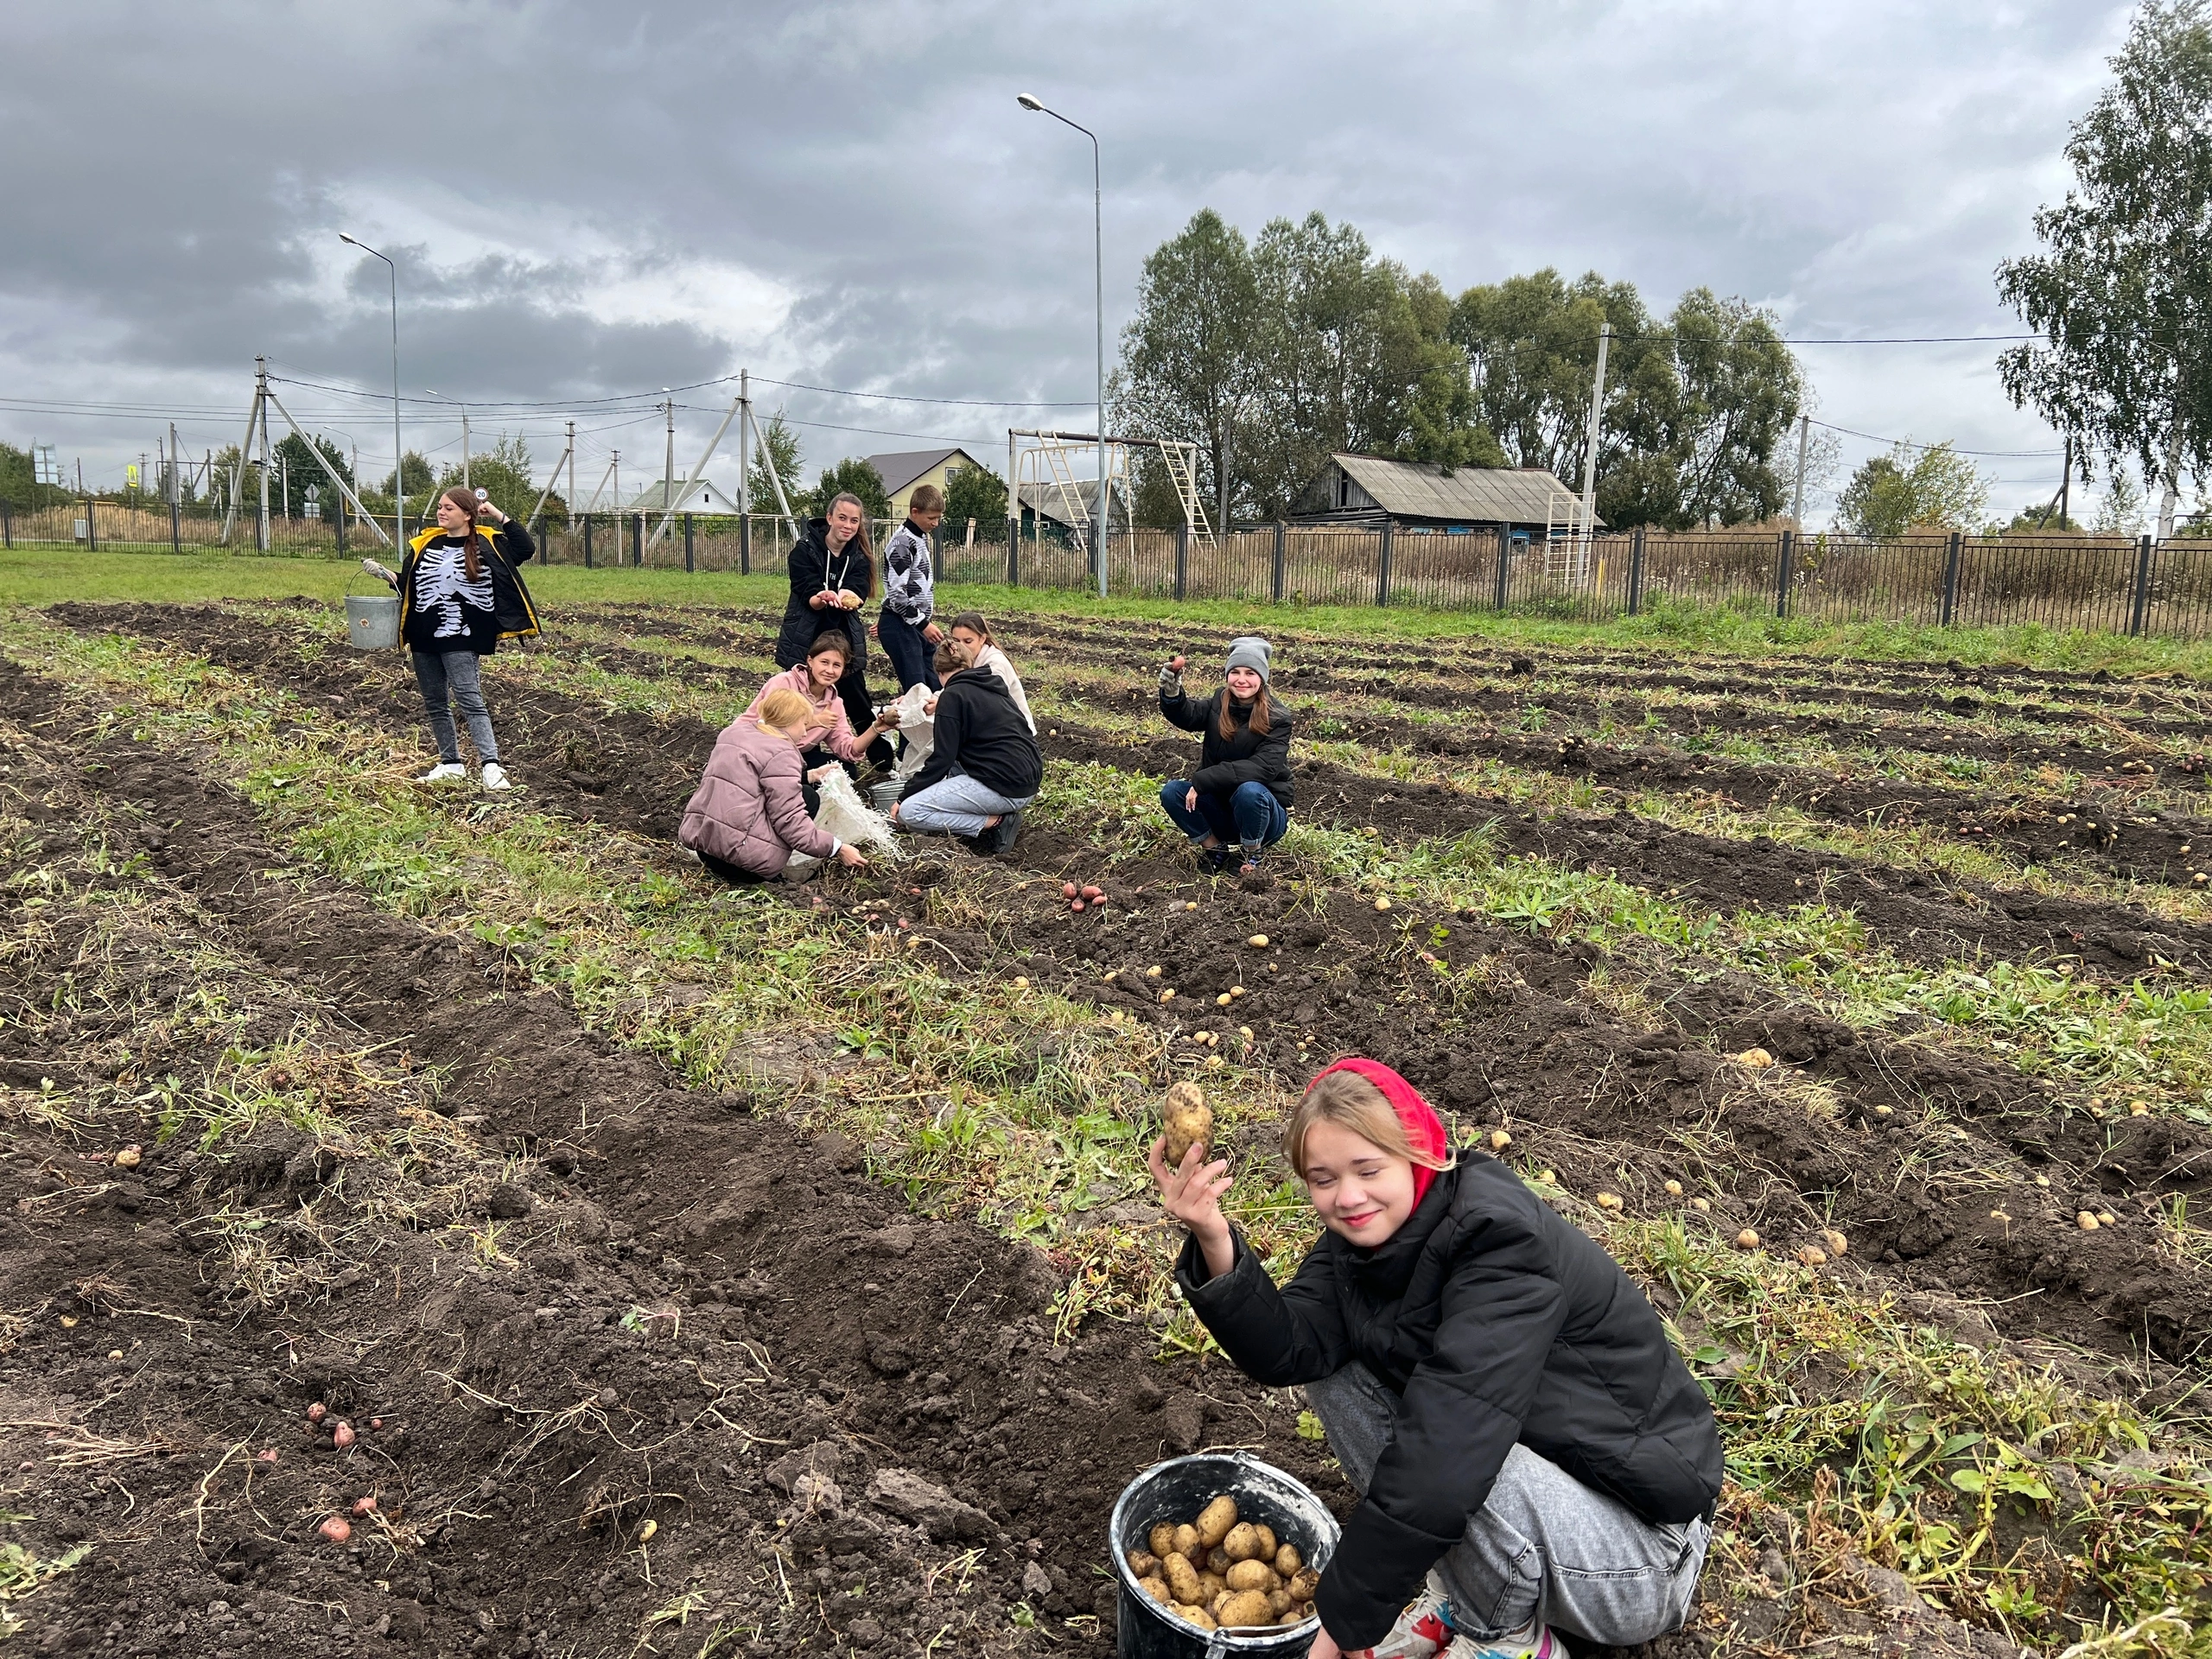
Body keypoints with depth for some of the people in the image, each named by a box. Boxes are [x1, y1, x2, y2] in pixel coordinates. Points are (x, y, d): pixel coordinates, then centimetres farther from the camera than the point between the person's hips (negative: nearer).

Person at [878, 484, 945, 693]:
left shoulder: (922, 538, 15)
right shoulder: (902, 543, -14)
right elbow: (897, 594, -20)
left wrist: (926, 622, 18)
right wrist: (924, 623, -16)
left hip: (918, 625, 9)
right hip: (900, 627, -9)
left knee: (934, 686, 7)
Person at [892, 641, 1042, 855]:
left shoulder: (953, 695, -5)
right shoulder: (994, 687, 18)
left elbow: (942, 759, -8)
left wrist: (904, 797, 1)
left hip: (1003, 788, -9)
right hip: (1028, 783, 9)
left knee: (908, 812, -8)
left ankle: (993, 823, -7)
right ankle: (999, 815, 11)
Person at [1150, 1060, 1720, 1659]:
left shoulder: (1505, 1242, -28)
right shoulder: (1362, 1233, -3)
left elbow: (1443, 1455, -34)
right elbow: (1287, 1351, -17)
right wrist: (1214, 1241, -33)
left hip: (1638, 1553, -7)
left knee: (1443, 1460, -34)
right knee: (1336, 1369, -4)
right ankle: (1459, 1593, 5)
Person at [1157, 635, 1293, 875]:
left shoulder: (1278, 719, -13)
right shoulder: (1219, 705, 0)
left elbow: (1263, 768, -27)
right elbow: (1188, 715, -20)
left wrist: (1202, 781, -31)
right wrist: (1171, 693, -44)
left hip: (1263, 810, -4)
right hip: (1220, 808, 4)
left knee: (1249, 791, -36)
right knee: (1172, 791, -17)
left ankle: (1251, 855, -10)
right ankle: (1214, 847, 0)